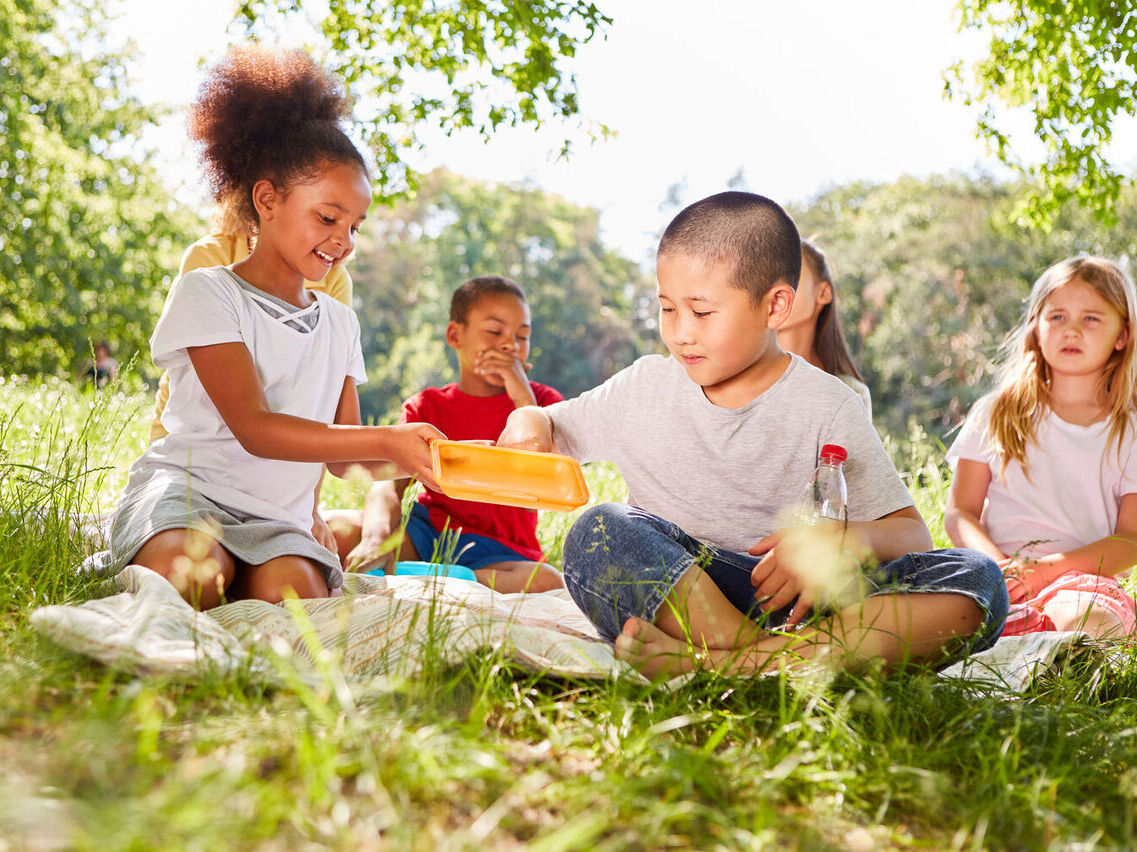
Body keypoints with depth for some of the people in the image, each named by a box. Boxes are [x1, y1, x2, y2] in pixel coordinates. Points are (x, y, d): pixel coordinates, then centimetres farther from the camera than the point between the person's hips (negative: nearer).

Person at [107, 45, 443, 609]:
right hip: (183, 487, -4)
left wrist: (416, 457, -7)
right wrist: (386, 441, -23)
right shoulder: (208, 294, -3)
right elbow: (254, 429, -16)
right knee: (192, 565, -39)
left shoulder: (339, 322, 17)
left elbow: (341, 455, 15)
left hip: (276, 519, 4)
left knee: (296, 589, -32)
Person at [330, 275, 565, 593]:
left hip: (501, 550, 0)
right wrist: (375, 538, -30)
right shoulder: (427, 406, 9)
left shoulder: (542, 400, 7)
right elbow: (389, 483, -8)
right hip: (428, 530, 0)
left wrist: (523, 400, -13)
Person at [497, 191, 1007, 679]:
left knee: (976, 579, -25)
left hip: (791, 604, 0)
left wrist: (845, 539, -23)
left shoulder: (825, 404, 2)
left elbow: (912, 534, 0)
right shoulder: (644, 388, 10)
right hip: (667, 591, 1)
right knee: (600, 533, -29)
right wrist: (528, 426, -4)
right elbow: (546, 426, 21)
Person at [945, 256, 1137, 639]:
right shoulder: (996, 415, 16)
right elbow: (960, 511, 10)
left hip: (1084, 578, -1)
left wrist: (1045, 569, -16)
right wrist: (998, 564, -13)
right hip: (997, 575, 1)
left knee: (1091, 621, -39)